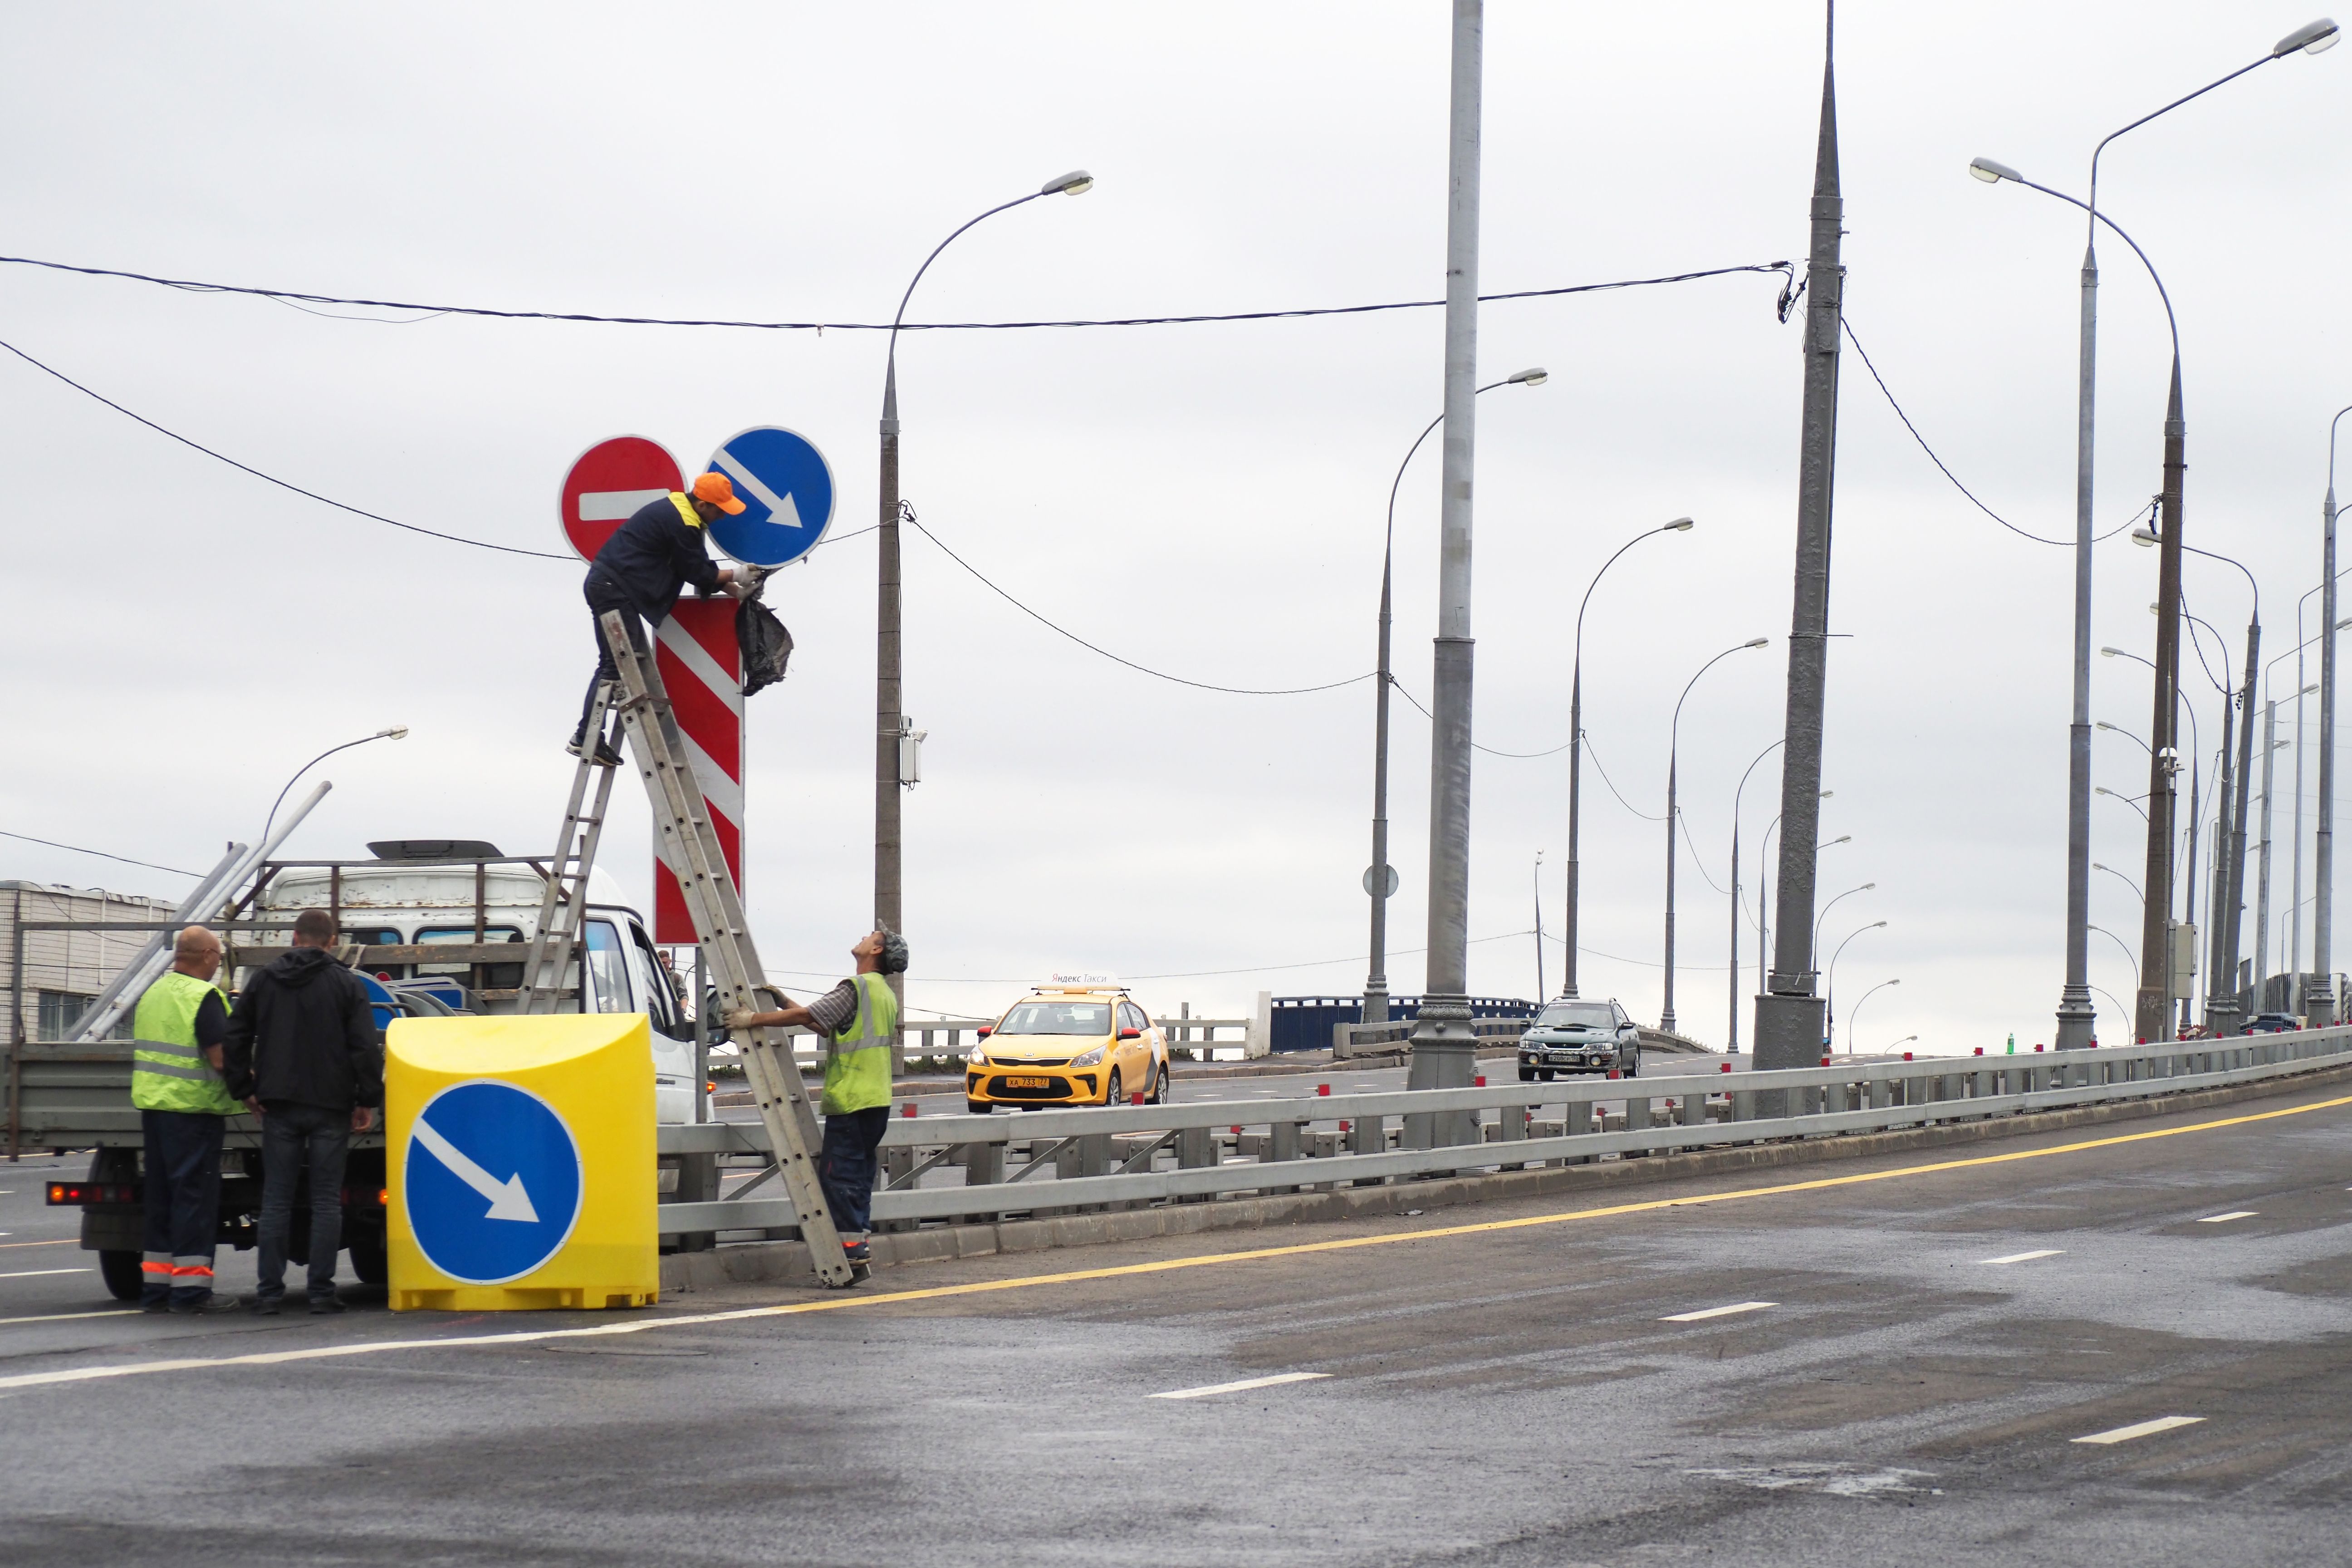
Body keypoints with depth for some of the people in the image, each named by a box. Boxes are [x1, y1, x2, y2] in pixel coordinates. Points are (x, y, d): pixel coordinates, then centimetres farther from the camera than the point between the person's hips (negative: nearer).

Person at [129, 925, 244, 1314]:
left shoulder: (153, 993, 14)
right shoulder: (204, 997, -13)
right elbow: (221, 1059, -18)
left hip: (152, 1103, 8)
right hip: (192, 1108, -8)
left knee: (161, 1195, 13)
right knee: (195, 1195, -4)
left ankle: (154, 1287, 15)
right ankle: (190, 1289, -4)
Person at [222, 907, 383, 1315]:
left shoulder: (265, 980, 7)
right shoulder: (347, 985, -2)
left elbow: (235, 1038, 7)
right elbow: (366, 1048, -7)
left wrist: (245, 1090, 13)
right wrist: (369, 1100, 0)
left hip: (279, 1108, 2)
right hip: (330, 1107, -2)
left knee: (276, 1199, 5)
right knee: (327, 1200, 2)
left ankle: (270, 1292, 3)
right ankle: (322, 1290, -2)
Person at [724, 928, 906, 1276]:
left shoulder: (856, 988, -11)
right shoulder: (885, 995, 19)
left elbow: (807, 1017, -15)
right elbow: (828, 1026, 21)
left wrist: (754, 1020, -9)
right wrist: (784, 1003, 21)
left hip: (850, 1099, -9)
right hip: (877, 1101, 9)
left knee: (838, 1174, -8)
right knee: (858, 1175, 11)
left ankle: (851, 1246, -12)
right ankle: (859, 1246, 9)